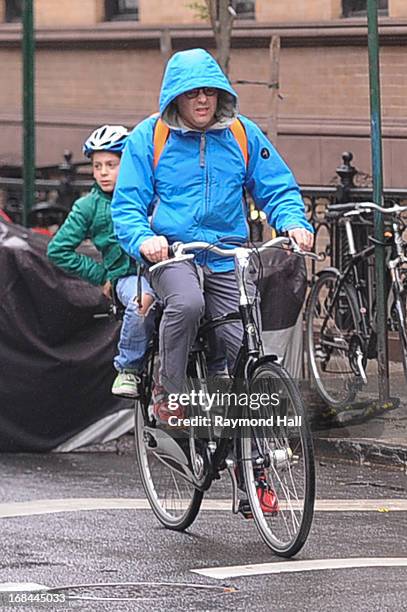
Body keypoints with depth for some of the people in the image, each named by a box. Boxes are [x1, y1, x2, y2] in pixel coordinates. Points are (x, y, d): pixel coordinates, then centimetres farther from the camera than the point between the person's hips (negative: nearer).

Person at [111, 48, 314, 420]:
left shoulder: (242, 133, 6)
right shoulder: (149, 136, -1)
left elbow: (278, 189, 10)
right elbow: (127, 205, -2)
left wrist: (293, 223, -11)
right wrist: (144, 239, -23)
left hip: (227, 259, 3)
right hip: (171, 254, -3)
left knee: (244, 344, -10)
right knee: (187, 304, -35)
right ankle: (169, 395, -15)